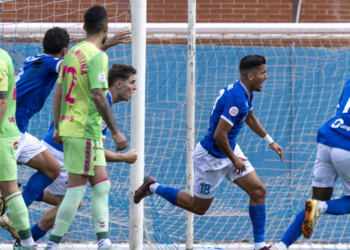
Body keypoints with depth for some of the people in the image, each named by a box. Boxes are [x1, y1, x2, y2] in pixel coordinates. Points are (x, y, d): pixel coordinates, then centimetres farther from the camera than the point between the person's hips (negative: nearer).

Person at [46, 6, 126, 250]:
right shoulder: (97, 56, -13)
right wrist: (116, 132, -17)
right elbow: (98, 96, -19)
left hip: (69, 127, 9)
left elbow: (58, 92, 14)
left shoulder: (73, 53, 12)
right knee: (76, 189, -5)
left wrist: (57, 127, 19)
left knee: (102, 185, 12)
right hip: (85, 131, -9)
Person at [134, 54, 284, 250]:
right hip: (212, 157, -9)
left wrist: (270, 141, 24)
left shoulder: (246, 93, 1)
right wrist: (234, 160, -18)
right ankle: (153, 187, 23)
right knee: (199, 207, 8)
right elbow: (219, 135, -33)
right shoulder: (236, 98, -31)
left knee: (259, 191, 1)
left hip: (230, 150, 9)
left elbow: (249, 117, 24)